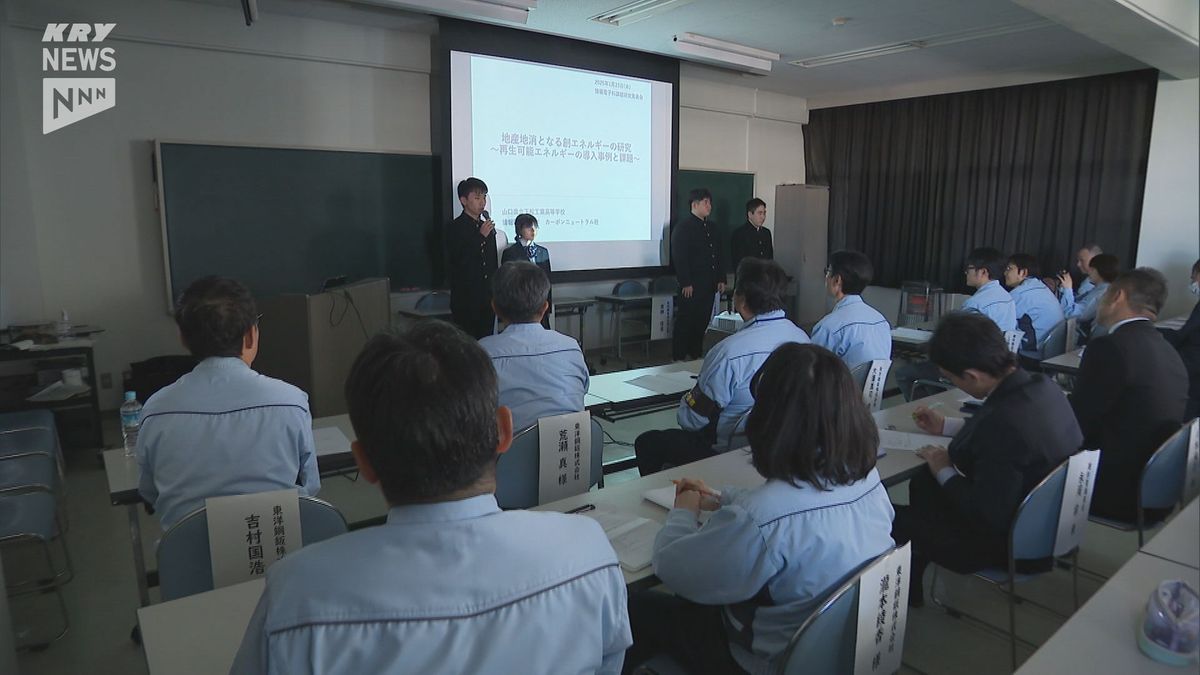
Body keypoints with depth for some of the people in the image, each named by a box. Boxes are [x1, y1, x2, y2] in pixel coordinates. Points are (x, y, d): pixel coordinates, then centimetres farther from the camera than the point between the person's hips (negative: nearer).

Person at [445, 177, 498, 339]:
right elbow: (458, 261, -17)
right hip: (466, 300, -6)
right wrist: (481, 236, -17)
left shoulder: (487, 227, 14)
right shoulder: (455, 227, -6)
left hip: (487, 299, 6)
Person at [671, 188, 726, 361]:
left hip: (708, 285, 8)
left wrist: (721, 279, 13)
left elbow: (716, 255, 21)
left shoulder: (709, 228, 17)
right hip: (691, 286, -8)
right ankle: (679, 358, 6)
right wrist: (685, 283, -19)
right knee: (685, 322, -2)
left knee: (702, 321, 11)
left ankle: (696, 355, 22)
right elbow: (679, 257, -14)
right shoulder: (683, 227, -7)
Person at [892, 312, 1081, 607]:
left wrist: (944, 471, -14)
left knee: (894, 520, 1)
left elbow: (987, 518, -29)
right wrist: (946, 426, 16)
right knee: (921, 485, 21)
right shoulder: (1043, 386, -9)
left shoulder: (1004, 423, -37)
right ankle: (912, 588, 37)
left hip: (1013, 545, -9)